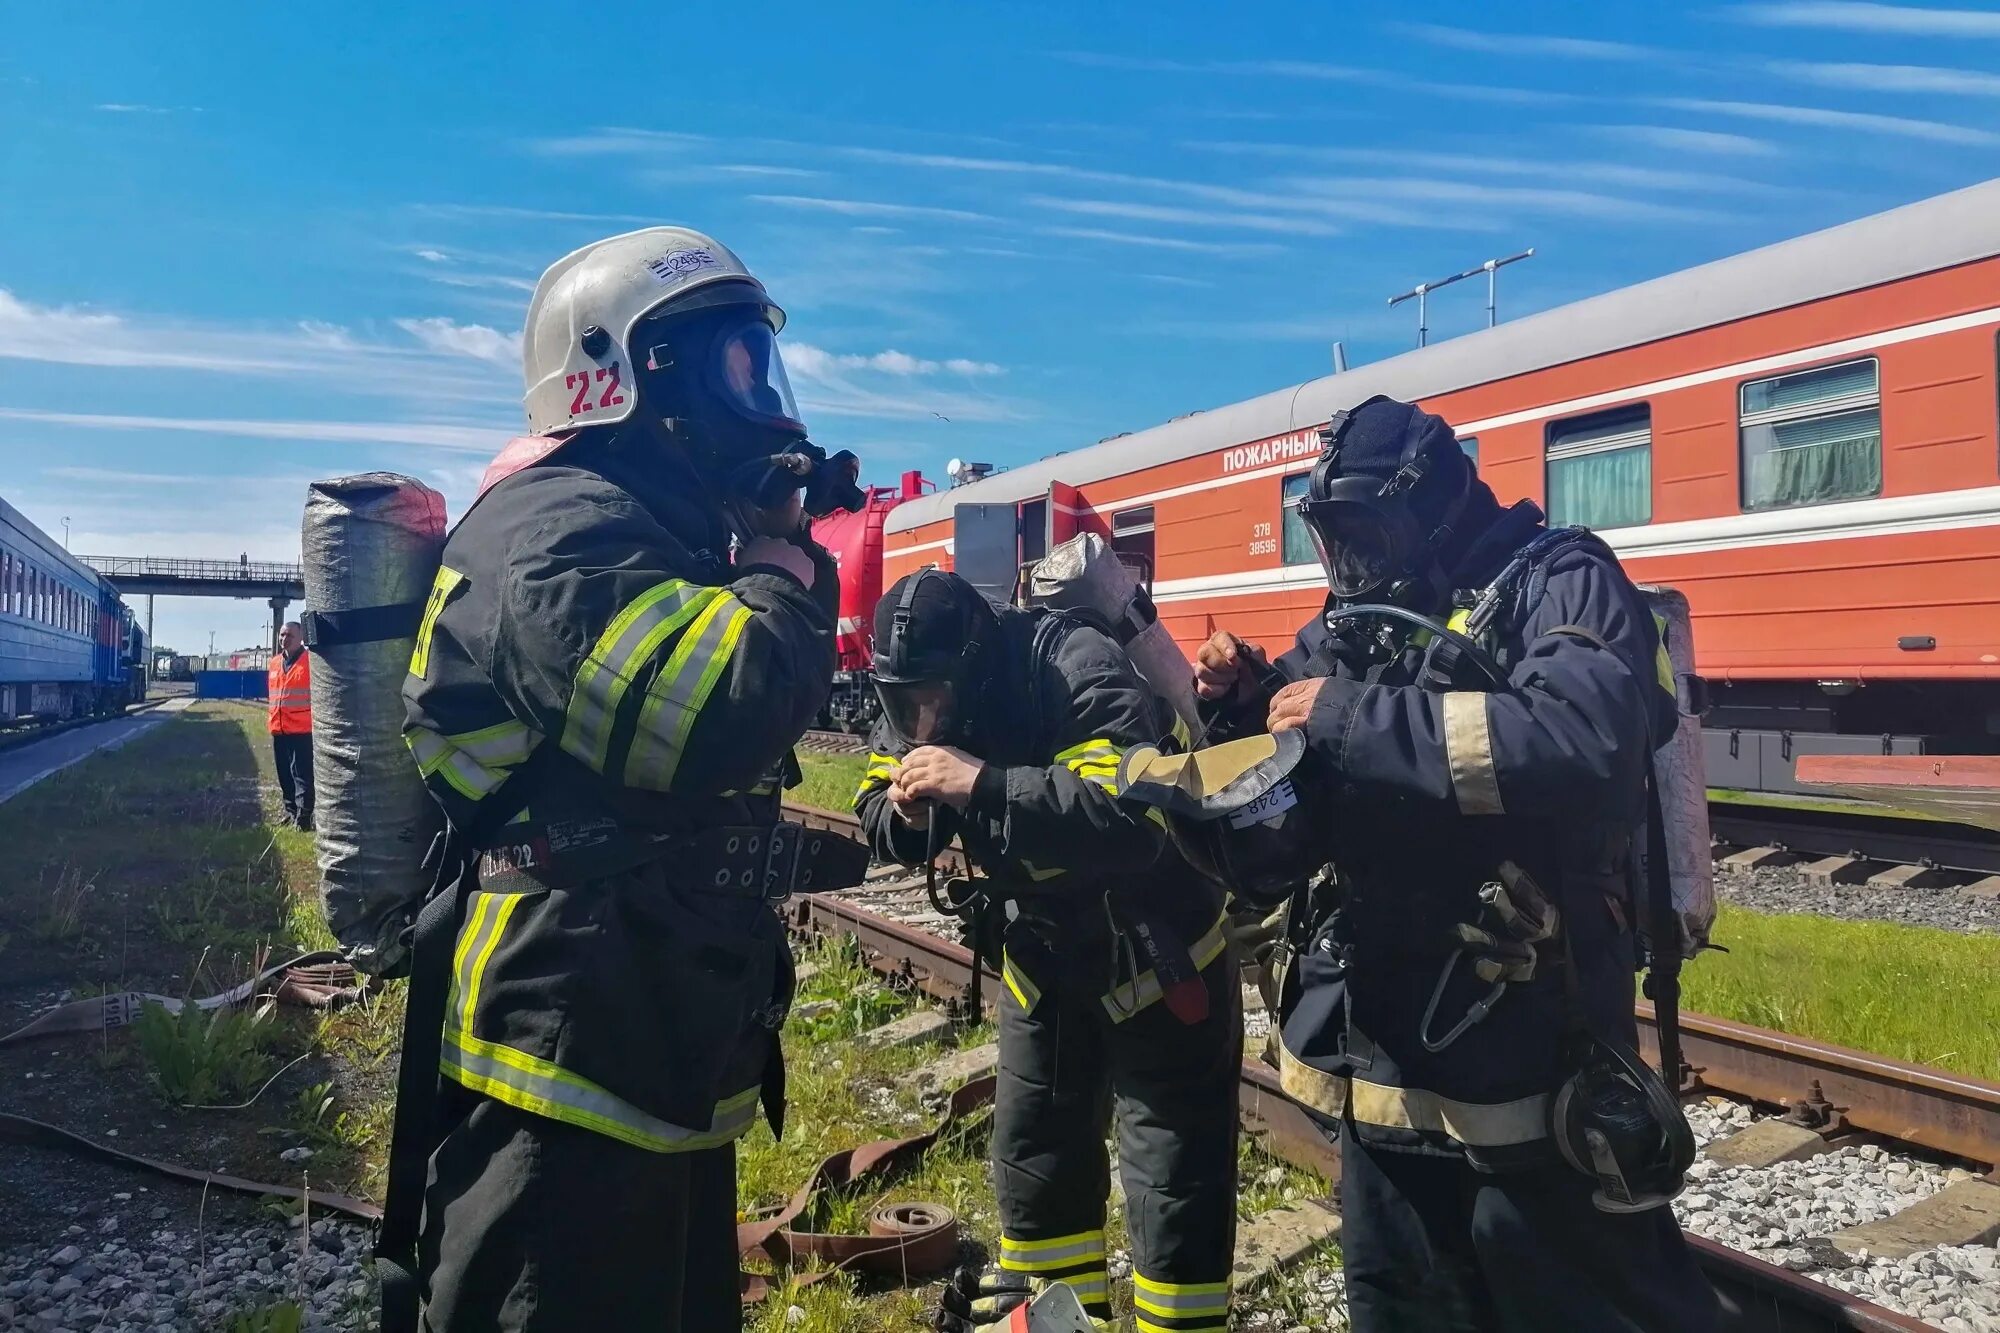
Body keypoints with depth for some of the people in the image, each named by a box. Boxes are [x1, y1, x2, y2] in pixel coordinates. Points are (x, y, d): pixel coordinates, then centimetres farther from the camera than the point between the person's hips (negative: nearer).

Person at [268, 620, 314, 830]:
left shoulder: (310, 661, -8)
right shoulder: (274, 662, 13)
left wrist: (315, 721, -11)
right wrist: (275, 717, 20)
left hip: (302, 729, -7)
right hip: (279, 729, 8)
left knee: (301, 774, -8)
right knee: (284, 775, 14)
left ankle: (303, 818, -7)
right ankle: (290, 812, 24)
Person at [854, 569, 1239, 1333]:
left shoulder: (1079, 670, -31)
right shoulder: (916, 706, -9)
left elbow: (1139, 817, -43)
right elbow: (880, 822, -4)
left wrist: (986, 785, -47)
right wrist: (906, 811, -27)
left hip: (1156, 954, -7)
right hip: (1042, 955, 7)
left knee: (1173, 1185, 1)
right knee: (1029, 1155, 20)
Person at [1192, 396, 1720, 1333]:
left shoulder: (1557, 580, -10)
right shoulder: (1359, 617, 11)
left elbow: (1583, 739, -32)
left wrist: (1352, 716, -26)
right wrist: (1242, 699, -1)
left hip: (1521, 1043, -7)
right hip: (1380, 1041, 7)